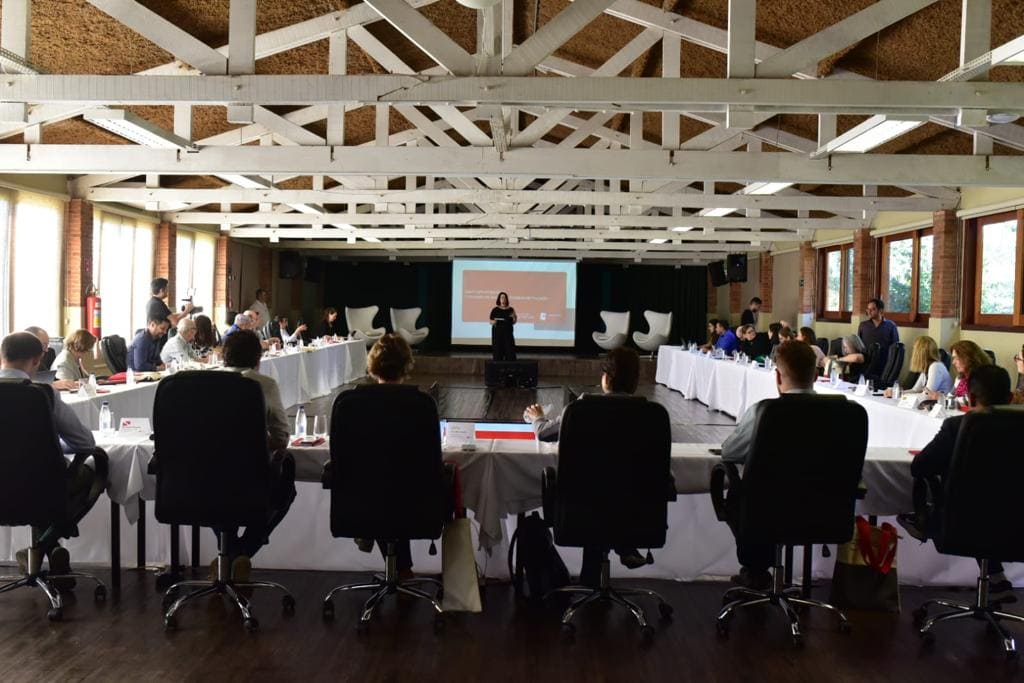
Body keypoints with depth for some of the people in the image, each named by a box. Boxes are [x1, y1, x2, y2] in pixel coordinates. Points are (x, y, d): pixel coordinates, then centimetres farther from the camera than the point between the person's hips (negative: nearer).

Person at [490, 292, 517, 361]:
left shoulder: (510, 309, 7)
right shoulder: (495, 310, 2)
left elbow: (513, 322, 11)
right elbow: (491, 322, 4)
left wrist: (514, 317, -8)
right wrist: (494, 322, -17)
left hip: (508, 333, 2)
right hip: (497, 332, -1)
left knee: (509, 350, -5)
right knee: (498, 350, -5)